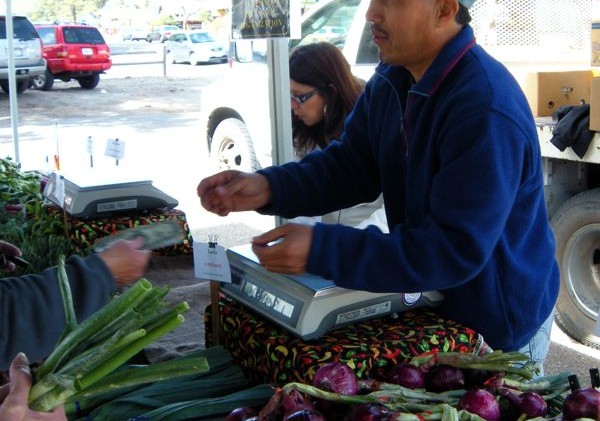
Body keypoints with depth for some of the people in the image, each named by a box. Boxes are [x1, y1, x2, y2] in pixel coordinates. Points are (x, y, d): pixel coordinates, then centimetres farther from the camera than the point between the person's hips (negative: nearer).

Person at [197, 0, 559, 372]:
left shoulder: (488, 111, -33)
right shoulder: (392, 80, -4)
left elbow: (457, 250, -34)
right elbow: (351, 164, 2)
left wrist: (321, 251, -36)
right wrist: (269, 188, -17)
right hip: (431, 303, 8)